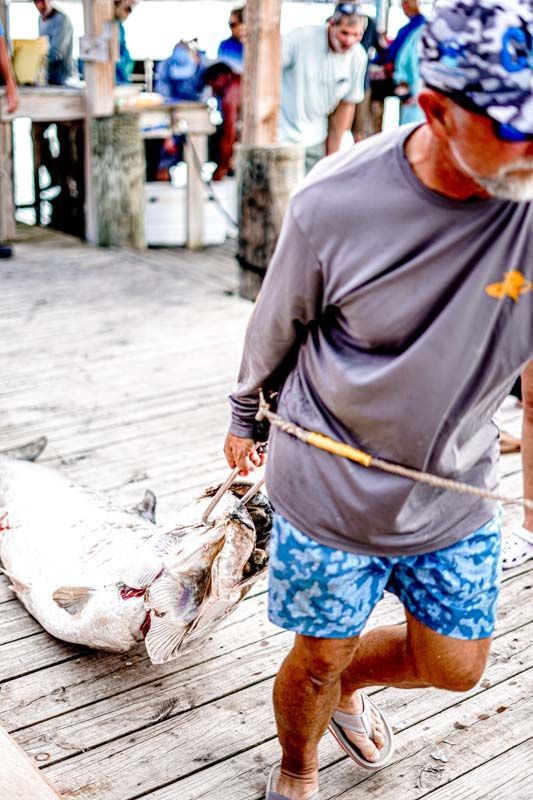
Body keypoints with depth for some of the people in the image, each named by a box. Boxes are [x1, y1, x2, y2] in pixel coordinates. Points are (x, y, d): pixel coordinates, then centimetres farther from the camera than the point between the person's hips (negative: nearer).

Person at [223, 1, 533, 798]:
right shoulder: (334, 205, -24)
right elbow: (275, 330, -3)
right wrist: (245, 418, 13)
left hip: (457, 496, 3)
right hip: (330, 489, -3)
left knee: (454, 666, 17)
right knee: (318, 660, 13)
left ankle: (348, 686, 51)